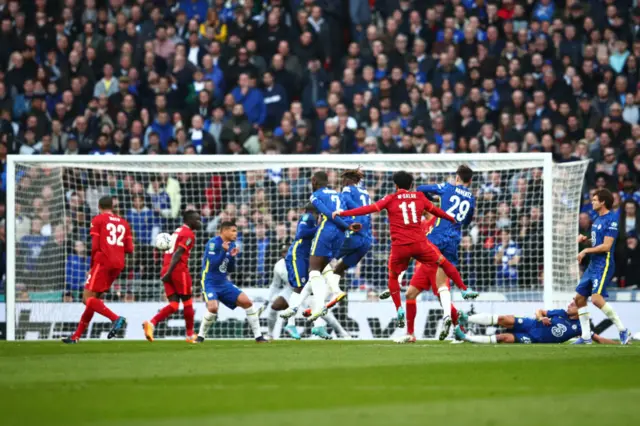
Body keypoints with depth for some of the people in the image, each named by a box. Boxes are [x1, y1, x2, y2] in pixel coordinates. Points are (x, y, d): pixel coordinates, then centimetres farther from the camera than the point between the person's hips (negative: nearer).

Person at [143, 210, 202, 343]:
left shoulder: (178, 231, 20)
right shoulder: (189, 235, -8)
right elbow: (178, 254, -18)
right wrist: (169, 272, -23)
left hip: (166, 269, 8)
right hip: (178, 270, -8)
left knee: (174, 304, 5)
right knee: (187, 302, 7)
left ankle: (151, 323, -16)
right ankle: (190, 335, 16)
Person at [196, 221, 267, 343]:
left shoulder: (231, 245, 7)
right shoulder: (213, 243, -14)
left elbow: (231, 269, 11)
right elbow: (212, 264, -21)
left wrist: (232, 256, -7)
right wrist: (223, 251, -28)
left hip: (223, 283, 7)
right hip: (210, 282, -7)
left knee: (247, 302, -2)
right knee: (213, 307, -30)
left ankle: (258, 336, 5)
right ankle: (200, 336, -7)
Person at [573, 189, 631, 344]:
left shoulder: (611, 219, -14)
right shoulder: (597, 219, 14)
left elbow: (606, 245, -20)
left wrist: (586, 251, -14)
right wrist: (585, 239, 5)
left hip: (603, 265, -10)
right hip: (593, 264, 10)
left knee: (596, 298, -23)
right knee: (579, 297, 8)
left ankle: (623, 331, -14)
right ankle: (586, 336, 15)